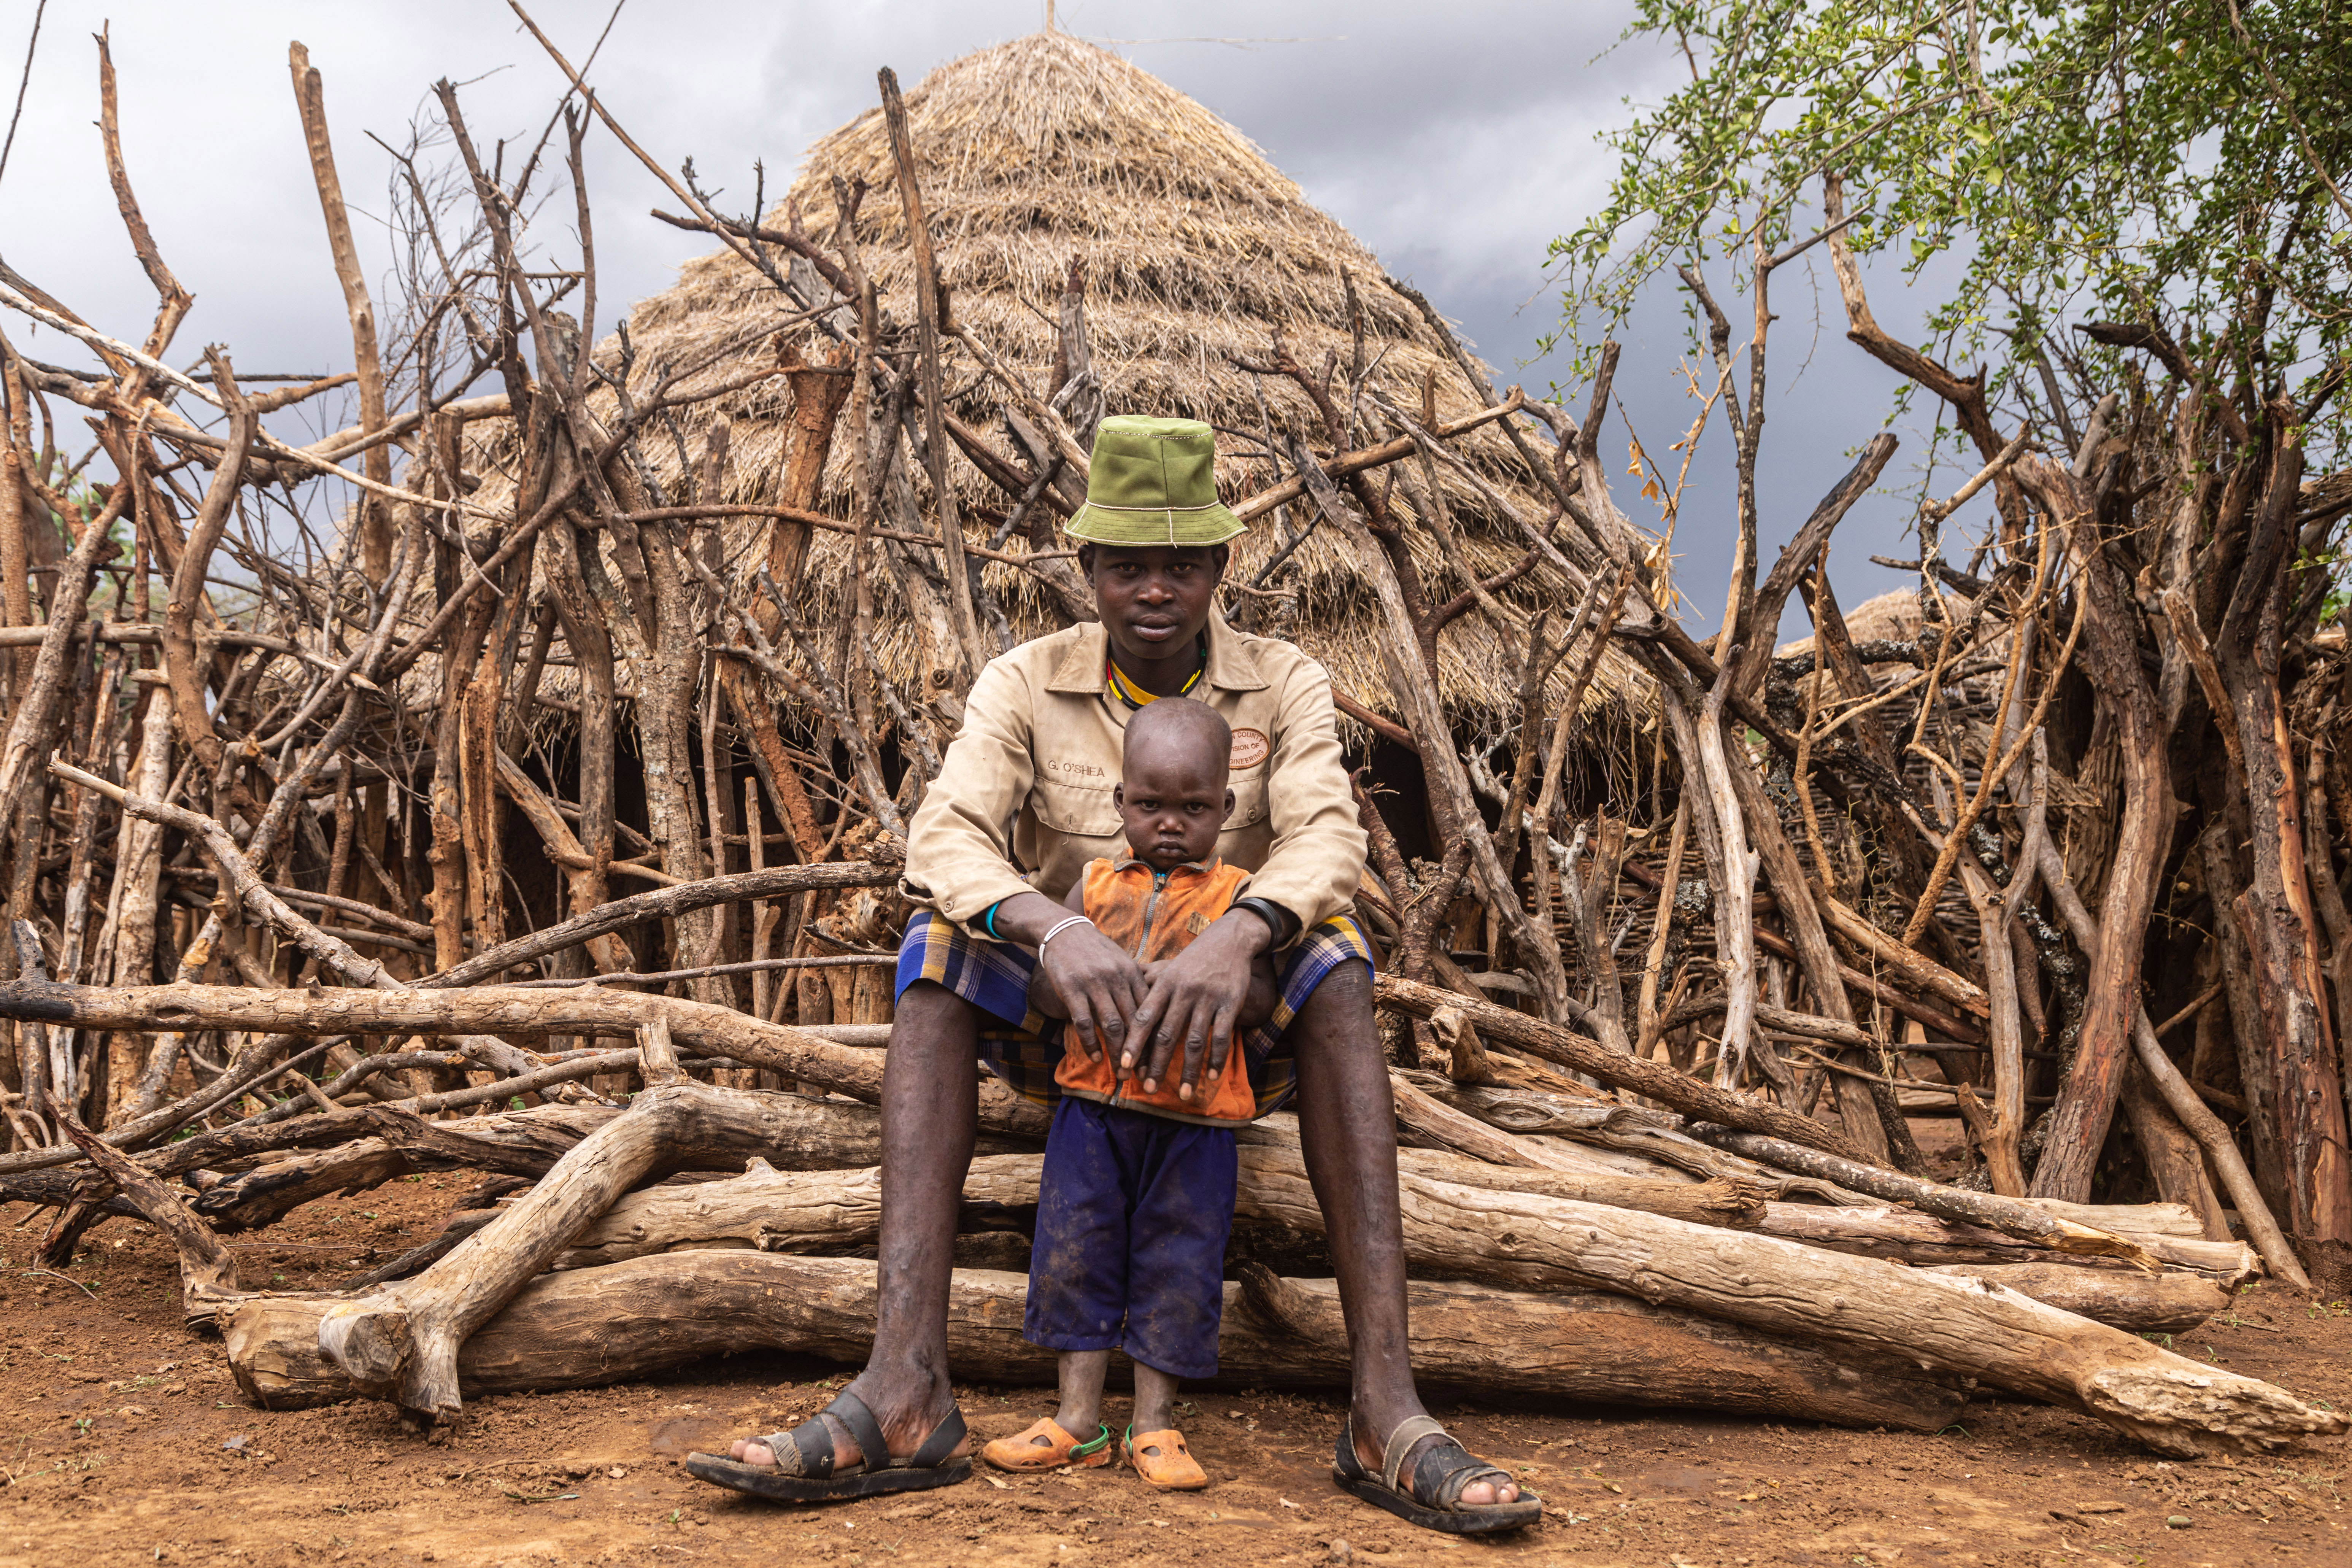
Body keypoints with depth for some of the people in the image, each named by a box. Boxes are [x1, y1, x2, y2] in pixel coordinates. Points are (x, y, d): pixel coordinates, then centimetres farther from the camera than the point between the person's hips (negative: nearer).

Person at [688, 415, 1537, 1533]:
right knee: (937, 945, -29)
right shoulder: (1024, 685, -3)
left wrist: (1233, 939, -43)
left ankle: (1385, 1408, -41)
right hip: (1062, 1019, 1)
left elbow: (1327, 835, -21)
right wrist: (1054, 933, -41)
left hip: (1231, 1030, 0)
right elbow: (945, 838, -20)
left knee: (1333, 958, -32)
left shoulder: (1285, 685, -3)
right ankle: (905, 1393, -41)